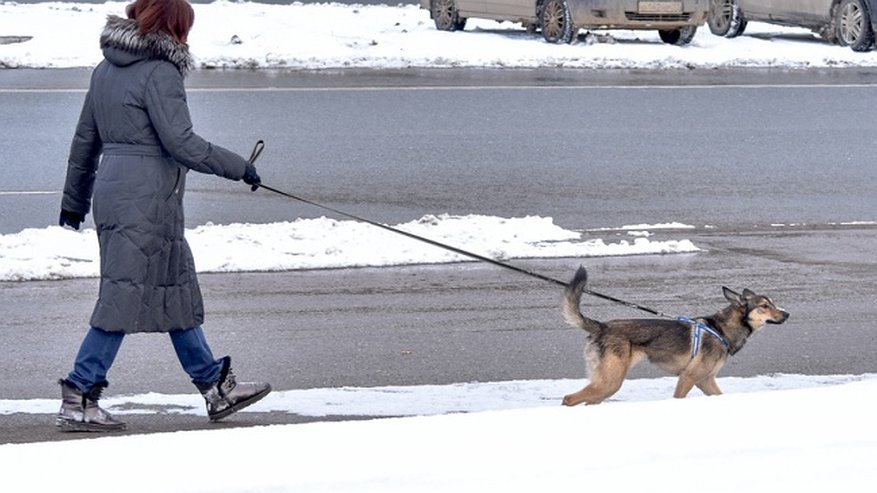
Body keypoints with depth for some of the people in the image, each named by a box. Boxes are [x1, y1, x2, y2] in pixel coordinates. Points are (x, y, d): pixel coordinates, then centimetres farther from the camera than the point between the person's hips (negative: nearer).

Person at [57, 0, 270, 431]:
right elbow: (181, 144, -18)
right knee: (124, 299, -5)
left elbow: (85, 141, 19)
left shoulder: (106, 70, 13)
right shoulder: (160, 73, -14)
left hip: (112, 190, 10)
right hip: (145, 200, -10)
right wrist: (239, 168, -8)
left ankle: (214, 385, 24)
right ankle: (77, 401, -4)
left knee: (176, 288, 16)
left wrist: (75, 199, 28)